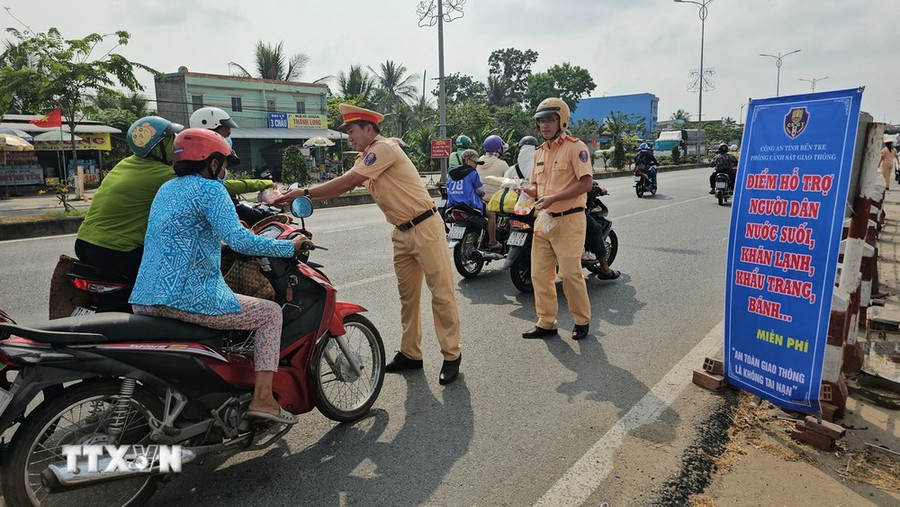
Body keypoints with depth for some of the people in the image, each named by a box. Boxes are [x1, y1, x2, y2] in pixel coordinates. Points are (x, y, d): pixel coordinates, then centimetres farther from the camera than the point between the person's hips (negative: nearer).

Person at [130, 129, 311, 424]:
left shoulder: (167, 188, 18)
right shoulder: (209, 189, -8)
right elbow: (239, 240, -22)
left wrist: (217, 246, 42)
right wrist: (289, 246, -11)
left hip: (143, 301, 9)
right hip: (187, 299, -9)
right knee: (271, 312, 4)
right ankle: (262, 398, -4)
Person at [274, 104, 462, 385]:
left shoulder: (383, 148, -14)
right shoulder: (366, 158, 16)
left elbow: (348, 181, -20)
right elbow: (343, 186, 11)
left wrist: (306, 192, -15)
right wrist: (299, 198, 1)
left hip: (425, 227, -10)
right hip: (402, 233, 10)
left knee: (441, 293, -3)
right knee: (407, 295, 13)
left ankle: (451, 356, 5)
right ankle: (410, 354, 23)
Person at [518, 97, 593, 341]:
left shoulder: (575, 147, -8)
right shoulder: (540, 152, 16)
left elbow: (585, 183, -16)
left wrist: (553, 198, -24)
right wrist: (529, 191, 0)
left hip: (568, 219, -7)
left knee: (570, 273, -4)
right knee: (539, 274, 8)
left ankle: (582, 320, 17)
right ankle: (546, 322, 19)